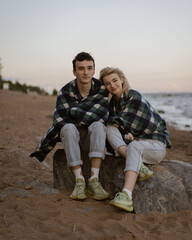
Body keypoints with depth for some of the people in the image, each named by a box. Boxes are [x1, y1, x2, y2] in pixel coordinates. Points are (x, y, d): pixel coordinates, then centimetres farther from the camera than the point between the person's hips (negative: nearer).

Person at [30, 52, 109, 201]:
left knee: (97, 125, -33)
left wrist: (73, 111, -20)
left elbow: (102, 115, -23)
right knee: (69, 128, -35)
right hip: (71, 136, 0)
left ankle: (94, 179, -38)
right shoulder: (65, 92, -12)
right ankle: (79, 180, -35)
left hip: (92, 136, 1)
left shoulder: (102, 89, -10)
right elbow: (59, 121, -19)